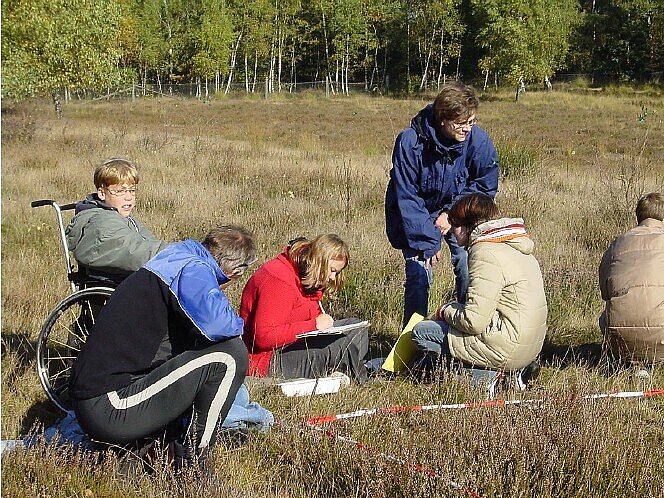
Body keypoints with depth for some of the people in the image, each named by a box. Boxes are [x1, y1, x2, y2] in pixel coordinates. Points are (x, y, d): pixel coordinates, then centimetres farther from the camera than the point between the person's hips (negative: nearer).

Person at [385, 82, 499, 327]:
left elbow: (485, 186, -6)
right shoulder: (410, 142, -28)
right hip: (415, 214, -2)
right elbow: (407, 197, -22)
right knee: (419, 272, -13)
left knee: (468, 267, -11)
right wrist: (425, 242, -25)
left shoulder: (478, 141, -21)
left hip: (457, 210, 2)